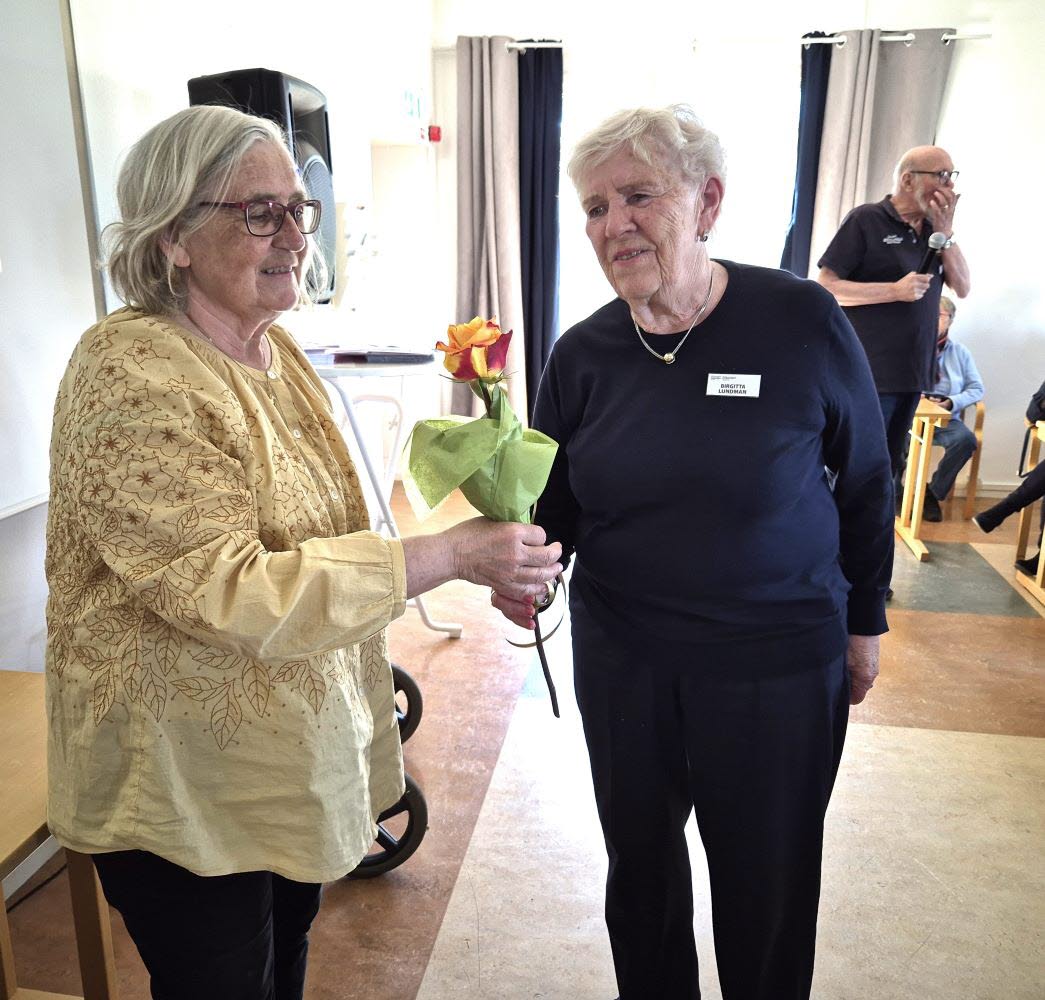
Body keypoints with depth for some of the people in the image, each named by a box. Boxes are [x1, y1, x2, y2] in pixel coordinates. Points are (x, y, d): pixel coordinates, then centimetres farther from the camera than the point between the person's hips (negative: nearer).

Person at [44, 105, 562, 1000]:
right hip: (184, 791, -7)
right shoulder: (131, 375, -22)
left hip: (292, 752, 8)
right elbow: (228, 592, -28)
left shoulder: (272, 348, 4)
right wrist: (450, 555, -28)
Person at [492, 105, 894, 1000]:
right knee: (640, 857, 22)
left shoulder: (800, 321, -12)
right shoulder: (584, 353, -5)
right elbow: (555, 502, 4)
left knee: (767, 883, 16)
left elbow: (866, 482, -1)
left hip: (779, 662, -2)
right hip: (621, 658, 3)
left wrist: (864, 623, 5)